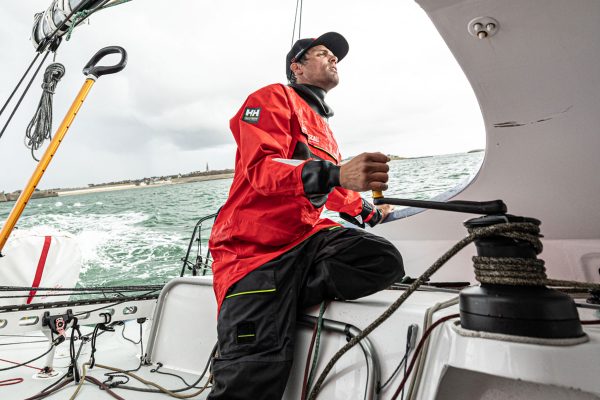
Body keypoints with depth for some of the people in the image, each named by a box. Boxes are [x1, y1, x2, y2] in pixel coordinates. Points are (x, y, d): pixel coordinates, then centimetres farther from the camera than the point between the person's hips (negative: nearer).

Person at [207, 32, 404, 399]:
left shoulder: (323, 126, 27)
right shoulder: (275, 97, 2)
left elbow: (335, 191, 38)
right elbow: (261, 169, -17)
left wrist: (371, 213, 46)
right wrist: (336, 173, -31)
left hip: (308, 237, 8)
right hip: (257, 244, -7)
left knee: (387, 261, -19)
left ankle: (275, 305, -13)